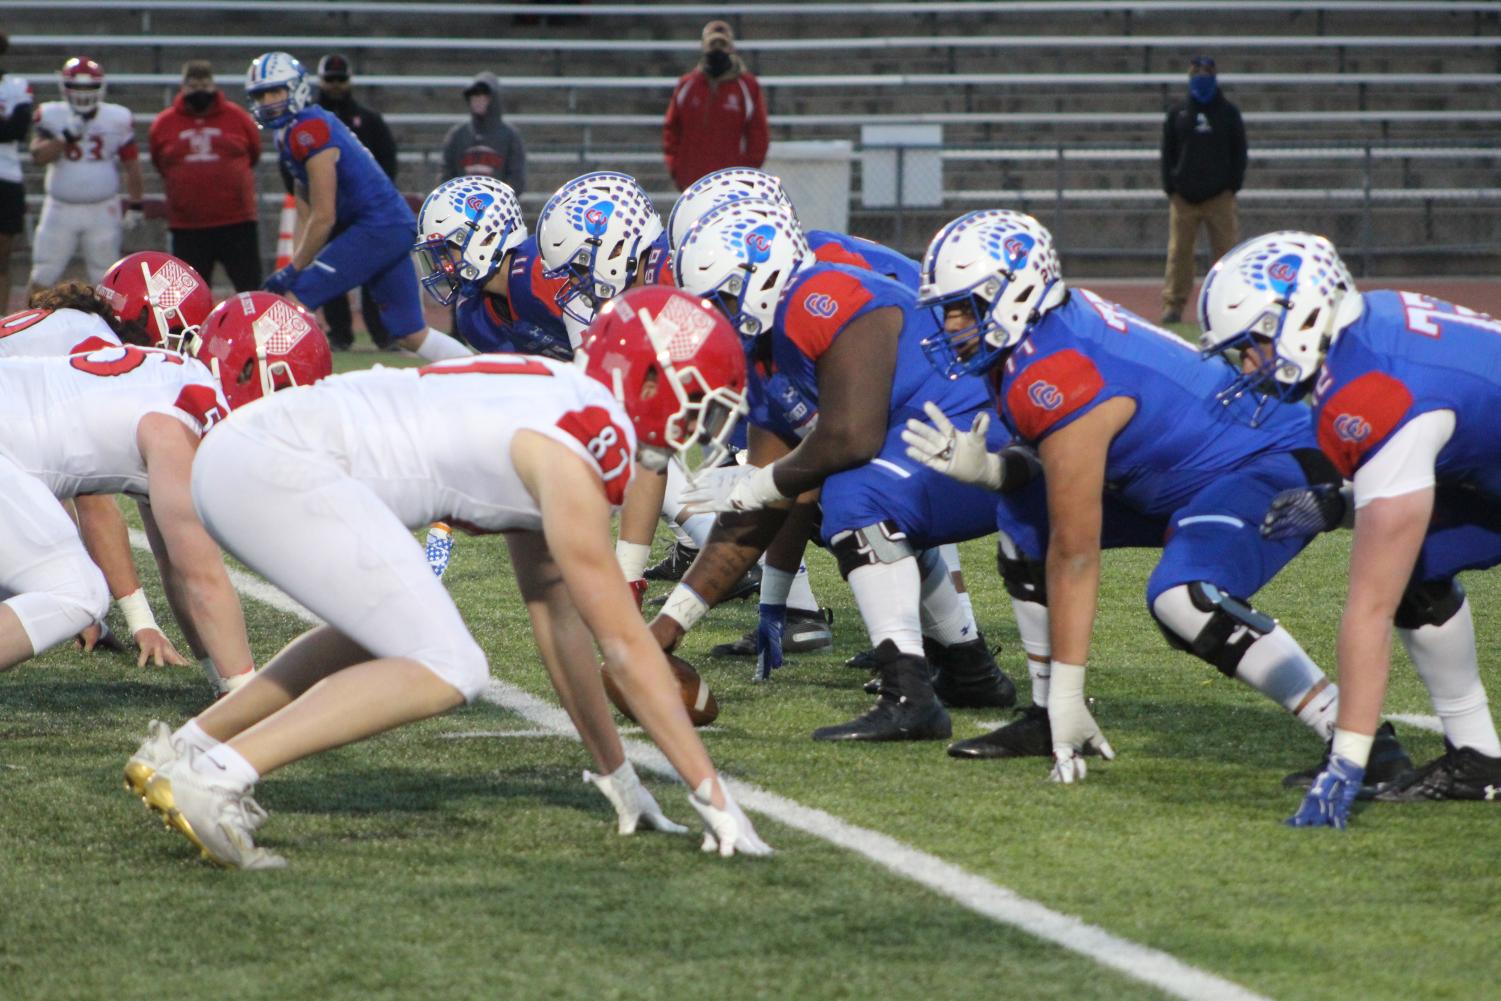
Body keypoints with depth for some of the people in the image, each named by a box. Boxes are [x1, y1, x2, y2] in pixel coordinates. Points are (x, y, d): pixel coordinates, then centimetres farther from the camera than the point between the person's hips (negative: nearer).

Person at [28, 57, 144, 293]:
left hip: (103, 210, 0)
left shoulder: (117, 119, 0)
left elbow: (131, 165, 6)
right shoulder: (52, 116, -1)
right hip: (61, 209, 0)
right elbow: (38, 156, -12)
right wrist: (66, 135, -21)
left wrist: (136, 206, 5)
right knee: (42, 279, 0)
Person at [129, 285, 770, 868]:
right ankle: (211, 777, -17)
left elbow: (559, 617, 26)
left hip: (240, 453, 10)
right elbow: (625, 644, -9)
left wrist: (615, 774, 29)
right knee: (446, 672, -11)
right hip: (277, 468, -10)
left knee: (391, 628, 28)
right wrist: (712, 794, -4)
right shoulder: (576, 453, -9)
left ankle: (182, 750, 25)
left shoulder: (552, 403, 20)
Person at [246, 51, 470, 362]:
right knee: (411, 335, 14)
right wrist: (297, 265, 5)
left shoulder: (309, 132, -16)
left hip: (377, 228, -10)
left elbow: (323, 218, -17)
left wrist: (293, 270, -9)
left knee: (293, 300, -14)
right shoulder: (288, 137, 15)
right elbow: (306, 215, 16)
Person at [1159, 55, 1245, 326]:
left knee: (1226, 251, -4)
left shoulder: (1228, 112, 9)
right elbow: (1167, 152, 10)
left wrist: (1233, 186, 0)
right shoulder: (1177, 112, 10)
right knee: (1178, 252, -3)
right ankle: (1173, 305, 0)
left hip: (1220, 196, 0)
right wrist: (1170, 188, 1)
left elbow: (1239, 151, 9)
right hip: (1183, 197, 0)